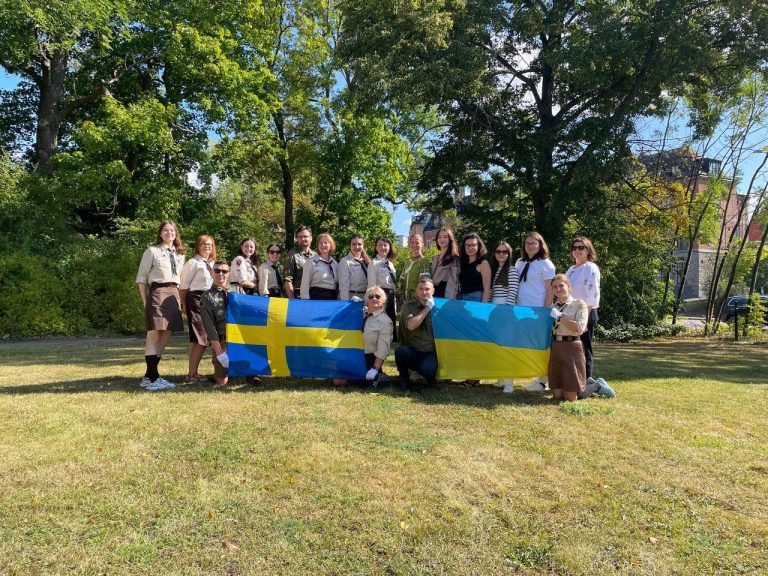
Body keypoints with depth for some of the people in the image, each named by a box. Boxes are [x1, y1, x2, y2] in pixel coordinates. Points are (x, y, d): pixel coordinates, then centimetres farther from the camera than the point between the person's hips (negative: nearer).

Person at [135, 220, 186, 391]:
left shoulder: (180, 254, 16)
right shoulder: (152, 251, 0)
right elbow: (141, 278, 0)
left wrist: (179, 298, 10)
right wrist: (145, 301, -4)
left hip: (174, 295, 6)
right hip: (157, 293, -6)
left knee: (166, 336, 5)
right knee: (154, 336, -6)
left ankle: (149, 376, 13)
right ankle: (153, 378, -3)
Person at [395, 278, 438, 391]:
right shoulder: (409, 306, 5)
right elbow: (411, 326, -16)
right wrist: (427, 308, -12)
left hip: (430, 354, -1)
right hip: (411, 352, 1)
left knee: (427, 370, -33)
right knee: (401, 351, -34)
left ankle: (430, 377, 7)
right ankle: (404, 378, -3)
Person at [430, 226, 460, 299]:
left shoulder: (454, 257, -5)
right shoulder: (435, 258, 18)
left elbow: (454, 280, -11)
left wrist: (451, 298, -18)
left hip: (446, 295, -7)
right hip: (434, 293, 7)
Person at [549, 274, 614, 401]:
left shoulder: (579, 304, -3)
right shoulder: (553, 307, 12)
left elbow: (579, 328, -17)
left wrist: (560, 316, -15)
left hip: (571, 348, -5)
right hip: (555, 348, 6)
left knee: (570, 398, -2)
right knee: (557, 395, 8)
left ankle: (598, 386, 25)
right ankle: (587, 383, 33)